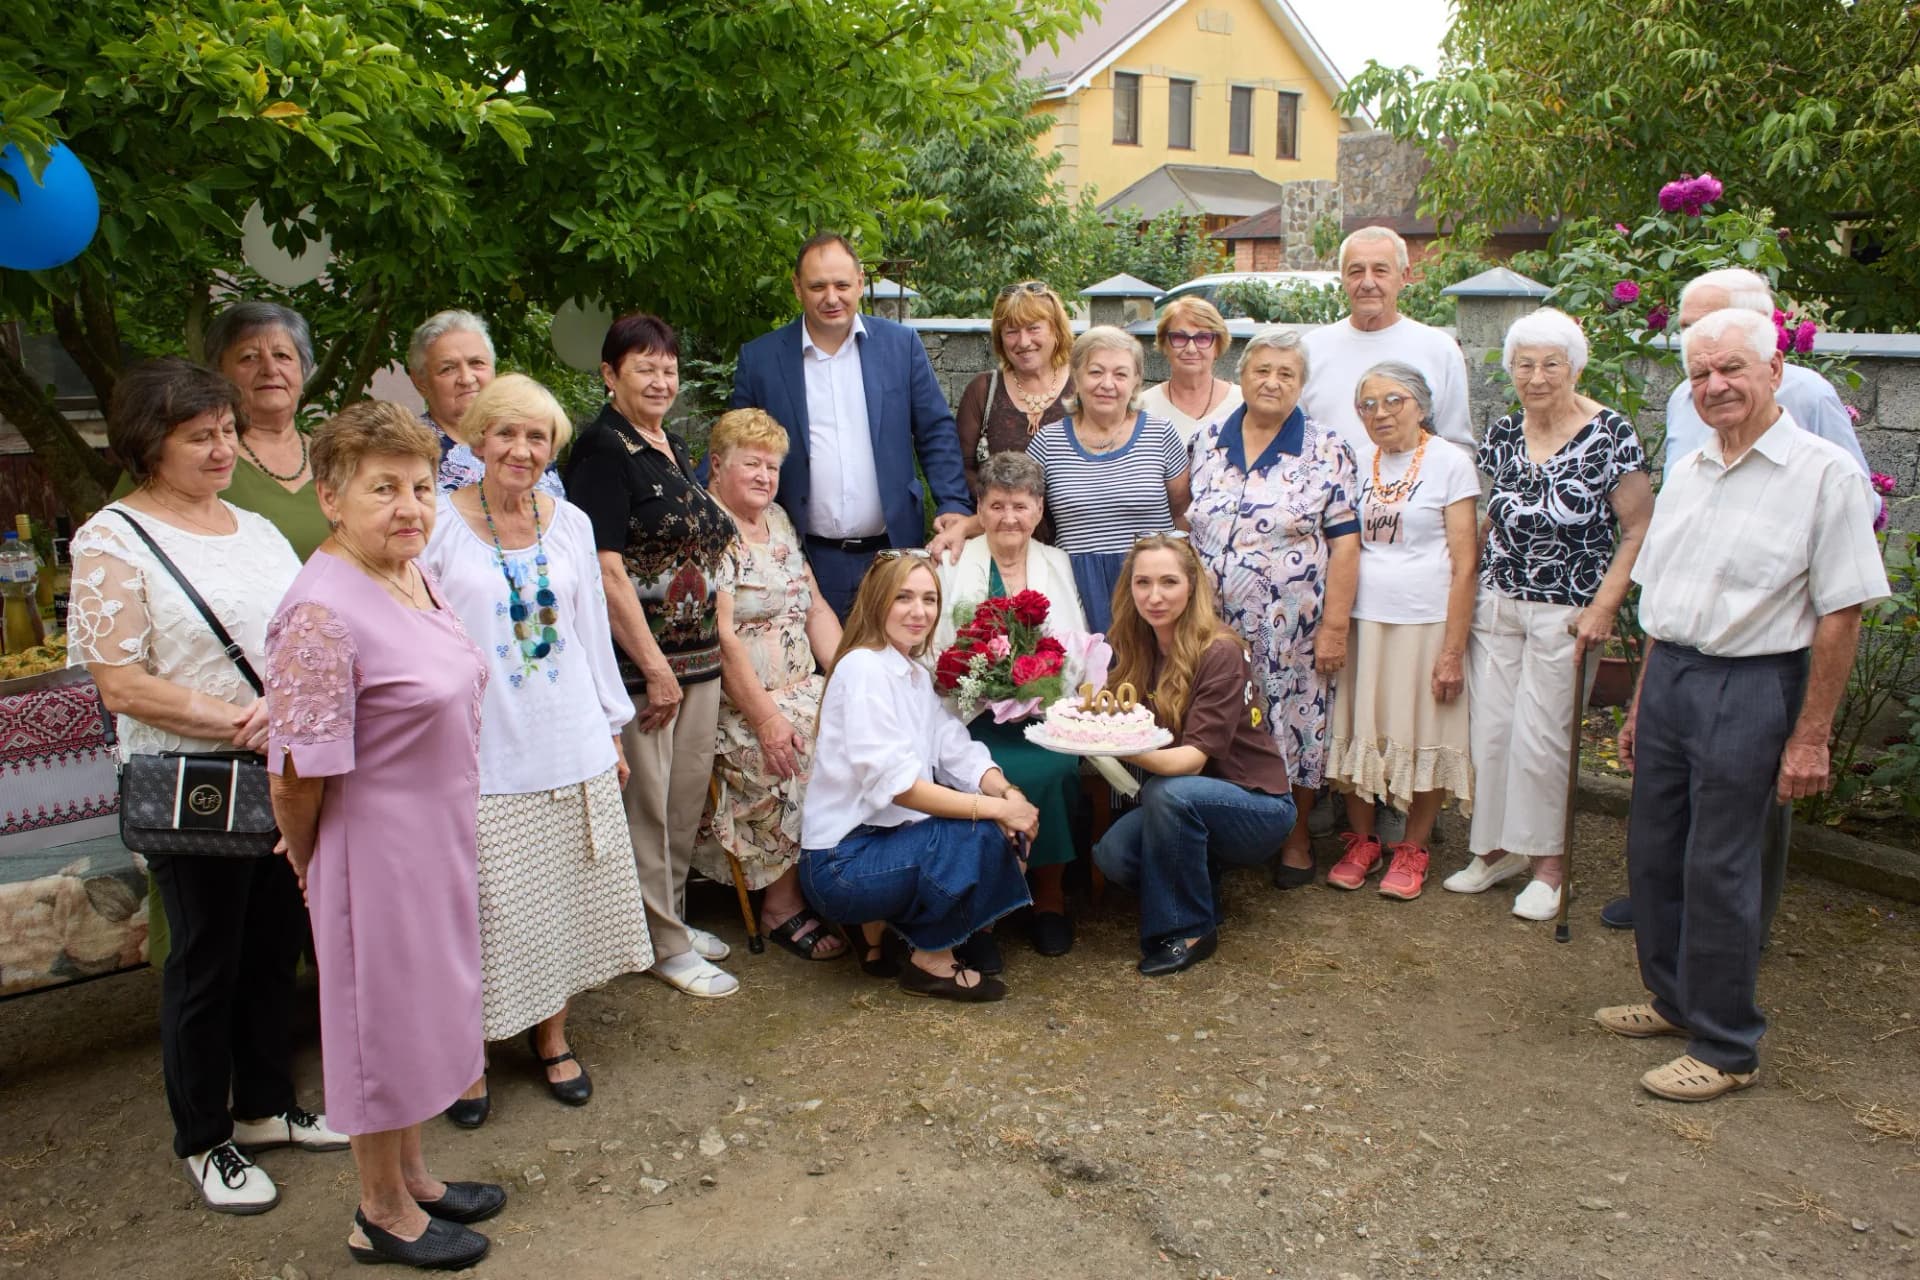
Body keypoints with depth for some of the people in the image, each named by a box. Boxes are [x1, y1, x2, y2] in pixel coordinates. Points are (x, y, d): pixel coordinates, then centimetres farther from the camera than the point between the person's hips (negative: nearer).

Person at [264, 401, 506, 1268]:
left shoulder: (413, 578, 2)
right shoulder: (323, 612, -26)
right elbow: (298, 775, -23)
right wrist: (308, 862, -7)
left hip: (439, 839, 8)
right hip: (375, 849, -8)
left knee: (419, 1009, 22)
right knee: (381, 1017, 10)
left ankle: (411, 1177, 43)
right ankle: (382, 1214, 31)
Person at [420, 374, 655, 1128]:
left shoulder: (570, 523, 7)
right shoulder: (439, 523, -6)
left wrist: (612, 729, 15)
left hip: (571, 748, 4)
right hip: (482, 754, -4)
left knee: (565, 899, 12)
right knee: (484, 910, 1)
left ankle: (551, 1037, 30)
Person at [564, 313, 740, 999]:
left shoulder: (673, 447, 14)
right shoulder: (602, 450, -11)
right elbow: (606, 571, -17)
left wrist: (715, 644, 17)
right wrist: (655, 667, -16)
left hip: (698, 653, 8)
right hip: (637, 659, -8)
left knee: (689, 793, 15)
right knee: (647, 800, 2)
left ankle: (666, 915, 32)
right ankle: (664, 943, 15)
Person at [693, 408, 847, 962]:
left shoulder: (778, 520, 18)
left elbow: (816, 609, 16)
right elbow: (721, 636, -16)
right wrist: (765, 718, -21)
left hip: (803, 688, 7)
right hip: (736, 703, -7)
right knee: (811, 757, -28)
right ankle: (782, 903, -9)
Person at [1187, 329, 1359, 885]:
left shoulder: (1326, 450, -5)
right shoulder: (1208, 442, 7)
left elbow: (1344, 542, -8)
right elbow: (1187, 527, 12)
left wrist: (1334, 626, -13)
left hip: (1292, 629, -3)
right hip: (1215, 625, 3)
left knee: (1292, 722, 7)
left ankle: (1296, 836, 27)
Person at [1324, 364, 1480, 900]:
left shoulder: (1450, 462, -2)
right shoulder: (1358, 464, 10)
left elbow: (1465, 563, -6)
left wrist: (1453, 649, -11)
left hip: (1426, 621, -3)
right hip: (1361, 619, 3)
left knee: (1423, 735, 3)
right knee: (1357, 731, 5)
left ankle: (1412, 850, 19)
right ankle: (1361, 841, 22)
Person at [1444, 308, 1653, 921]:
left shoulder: (1610, 435, -10)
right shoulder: (1501, 436, 5)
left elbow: (1638, 531, -8)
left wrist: (1603, 607, -14)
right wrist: (1469, 591, 10)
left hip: (1565, 614, -5)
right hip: (1495, 605, 5)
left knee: (1540, 738, -1)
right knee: (1490, 730, 6)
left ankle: (1548, 864, 17)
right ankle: (1499, 847, 23)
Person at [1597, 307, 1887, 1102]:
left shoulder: (1824, 474, -9)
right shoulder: (1686, 473, 12)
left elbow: (1840, 615, -11)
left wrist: (1811, 737, -13)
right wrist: (1642, 704, 17)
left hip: (1750, 686, -7)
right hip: (1668, 676, 7)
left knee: (1718, 869, -1)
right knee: (1652, 852, 13)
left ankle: (1725, 1048, 14)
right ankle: (1674, 998, 32)